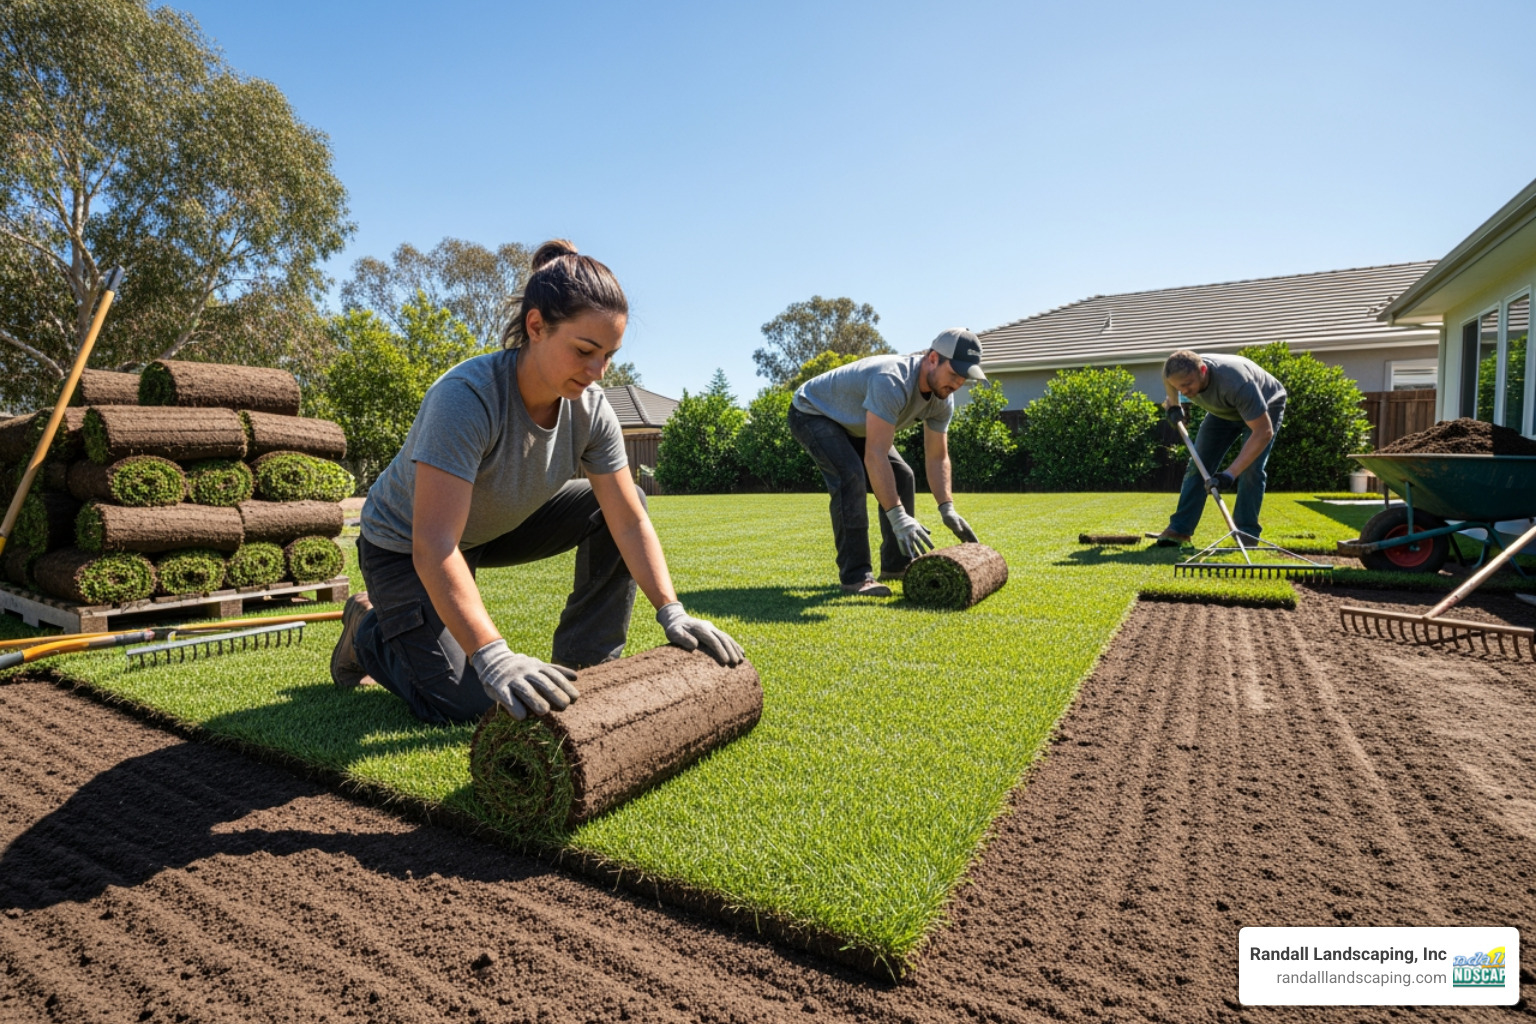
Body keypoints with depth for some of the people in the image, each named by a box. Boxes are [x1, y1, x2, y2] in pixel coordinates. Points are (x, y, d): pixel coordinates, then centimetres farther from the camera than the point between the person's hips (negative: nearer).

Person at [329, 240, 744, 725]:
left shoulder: (590, 408, -19)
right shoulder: (468, 396, -36)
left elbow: (630, 522, -17)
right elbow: (434, 546, -42)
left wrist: (671, 611, -28)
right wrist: (494, 658, -52)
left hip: (499, 526, 6)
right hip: (404, 544, -5)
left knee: (618, 504, -10)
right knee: (461, 703, -14)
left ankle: (582, 669, -2)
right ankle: (368, 628, 17)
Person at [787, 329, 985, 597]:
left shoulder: (942, 399, -12)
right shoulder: (892, 382, -40)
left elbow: (937, 457, -5)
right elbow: (875, 455, -44)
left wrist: (947, 509, -15)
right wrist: (897, 516, -47)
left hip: (854, 423, 9)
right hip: (812, 413, -9)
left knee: (902, 477, 2)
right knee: (851, 476, -29)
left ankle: (897, 565, 12)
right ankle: (855, 576, -22)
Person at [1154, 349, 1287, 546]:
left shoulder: (1236, 382, -46)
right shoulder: (1176, 374, -29)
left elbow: (1263, 432, -44)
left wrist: (1231, 473, -50)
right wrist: (1174, 405, -1)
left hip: (1265, 407, -5)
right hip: (1224, 409, 5)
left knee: (1251, 469, -20)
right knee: (1198, 464, -5)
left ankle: (1247, 534, -11)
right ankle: (1179, 529, -4)